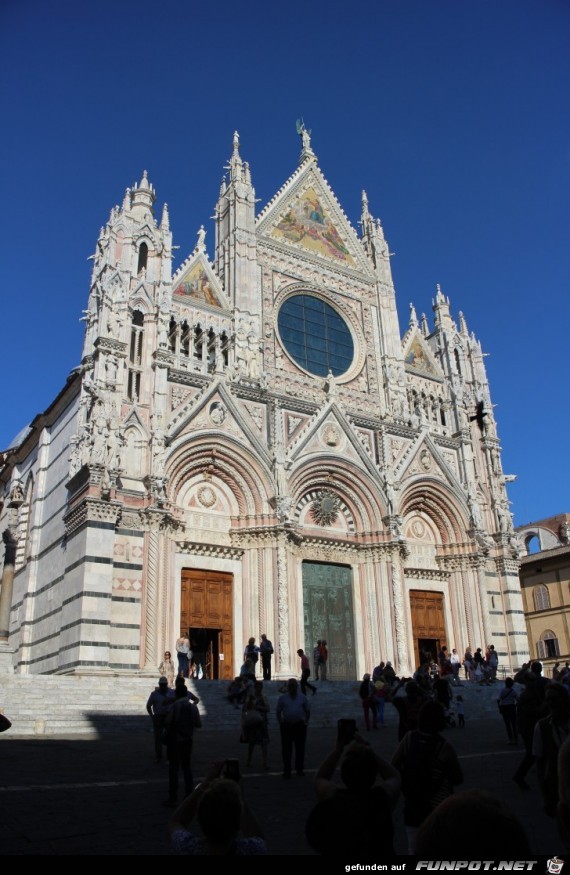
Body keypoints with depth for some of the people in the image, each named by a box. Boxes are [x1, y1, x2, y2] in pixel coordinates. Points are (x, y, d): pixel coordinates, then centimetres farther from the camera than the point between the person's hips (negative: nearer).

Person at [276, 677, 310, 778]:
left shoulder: (303, 697, 7)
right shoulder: (282, 698, 5)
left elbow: (308, 711, 14)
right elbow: (278, 712, 10)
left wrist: (306, 722, 7)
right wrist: (280, 723, 4)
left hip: (300, 725, 1)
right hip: (286, 726, -1)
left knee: (300, 748, 6)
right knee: (286, 749, -1)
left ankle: (299, 769, 19)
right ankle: (287, 770, 5)